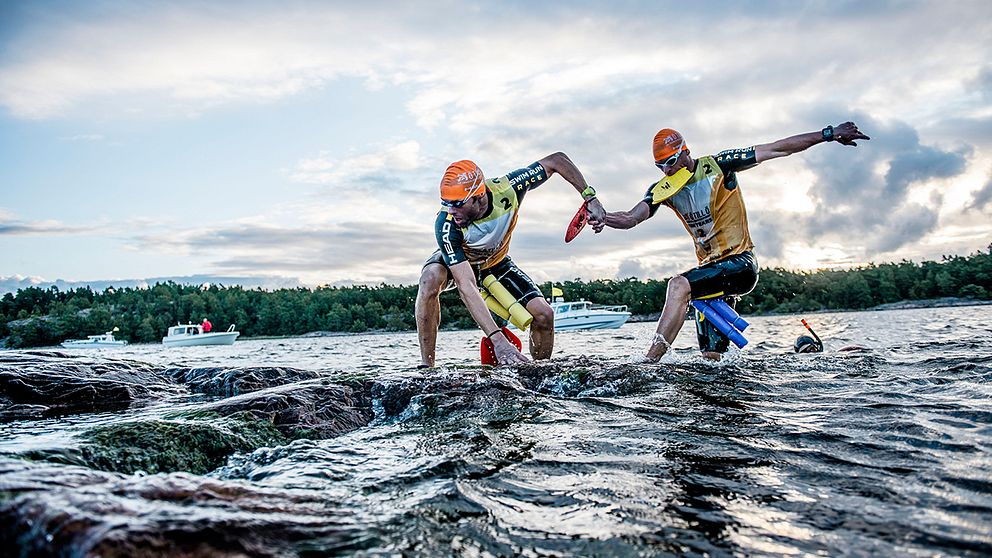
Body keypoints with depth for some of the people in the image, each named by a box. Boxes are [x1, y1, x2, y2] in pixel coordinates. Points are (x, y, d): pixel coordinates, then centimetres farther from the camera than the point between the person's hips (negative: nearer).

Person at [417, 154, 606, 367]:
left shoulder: (507, 189, -34)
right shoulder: (446, 225, -40)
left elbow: (557, 160, -20)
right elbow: (466, 286, -44)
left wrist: (590, 197, -19)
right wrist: (497, 339, -52)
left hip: (496, 262, 3)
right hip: (456, 262, -2)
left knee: (543, 315, -15)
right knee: (431, 278, -38)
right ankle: (426, 367, -28)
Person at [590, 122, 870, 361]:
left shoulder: (718, 164, -5)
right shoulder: (663, 189, 5)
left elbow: (778, 149, -2)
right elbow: (632, 217, -9)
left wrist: (829, 134, -4)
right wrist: (603, 218, -30)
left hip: (740, 263, -6)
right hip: (710, 267, 6)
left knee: (679, 285, -31)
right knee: (711, 356, 3)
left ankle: (648, 363, -34)